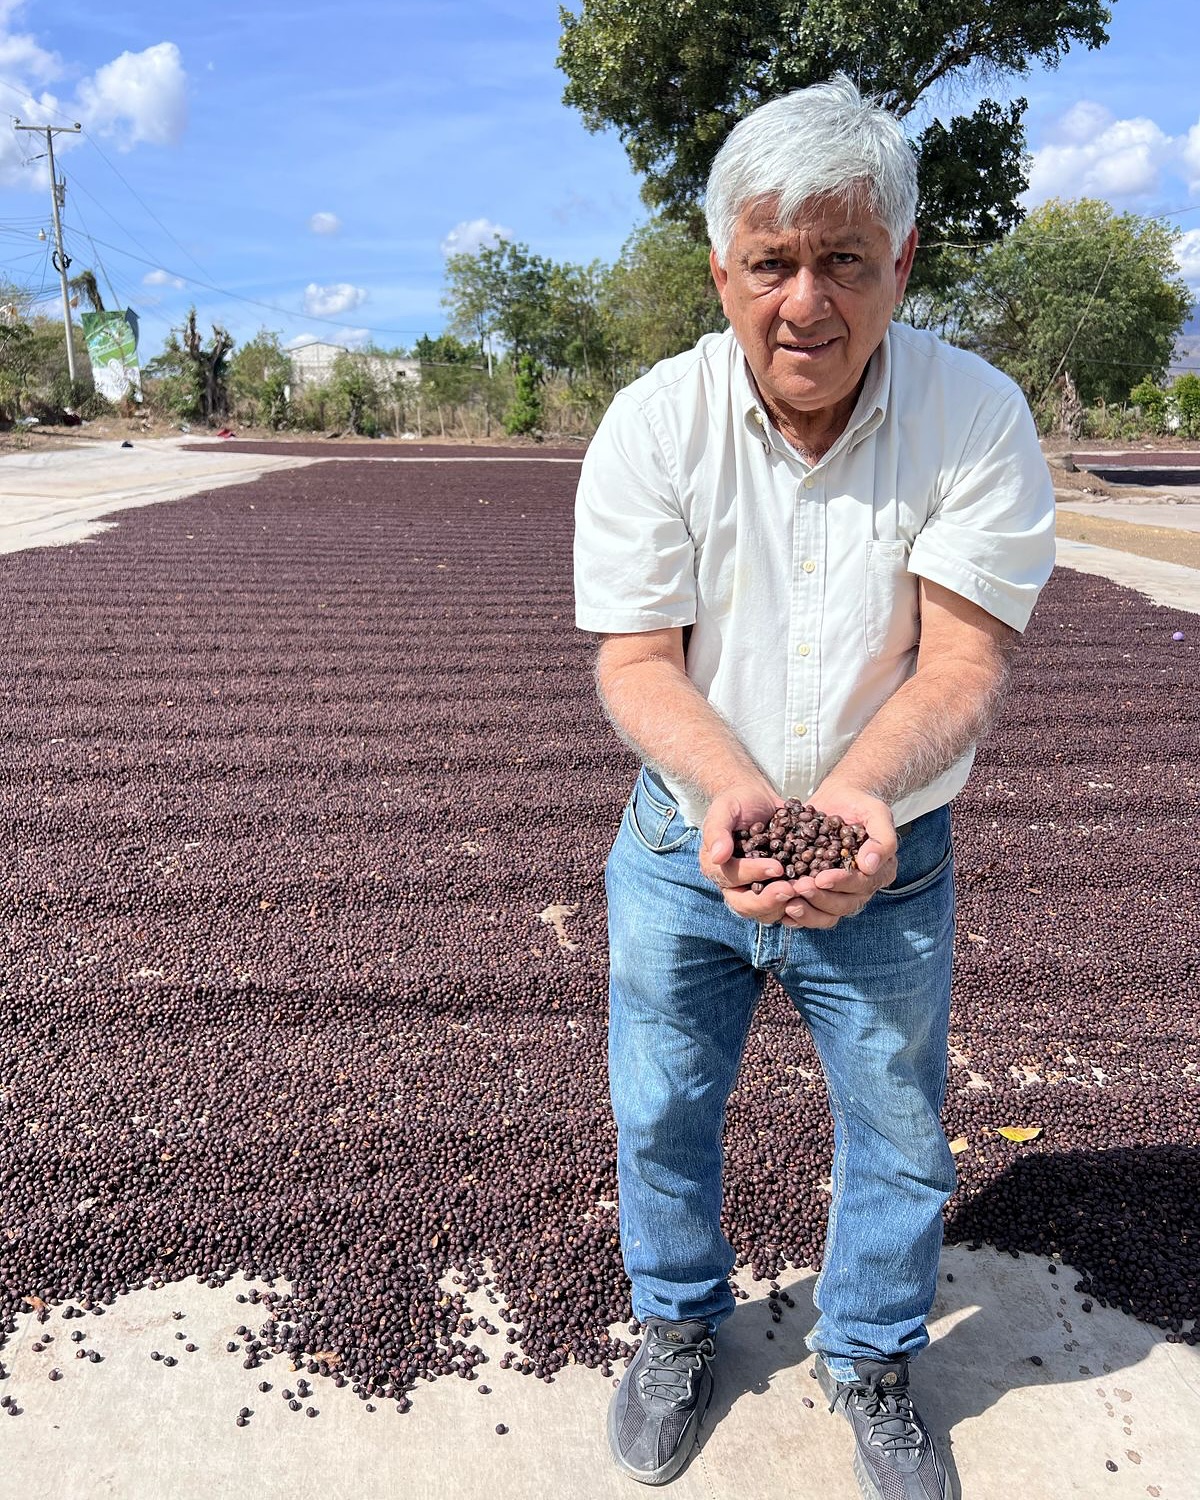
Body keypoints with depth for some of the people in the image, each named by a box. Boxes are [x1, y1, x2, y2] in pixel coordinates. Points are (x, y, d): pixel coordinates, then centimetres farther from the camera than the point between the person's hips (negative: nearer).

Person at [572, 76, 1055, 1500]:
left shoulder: (978, 415, -13)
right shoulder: (652, 423, -12)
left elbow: (963, 654, -18)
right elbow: (636, 661, -15)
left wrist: (856, 792, -38)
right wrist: (732, 789, -35)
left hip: (890, 858, 0)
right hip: (685, 842, 1)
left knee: (898, 1141, 16)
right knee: (659, 1114, 17)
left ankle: (870, 1361, 47)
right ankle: (678, 1326, 48)